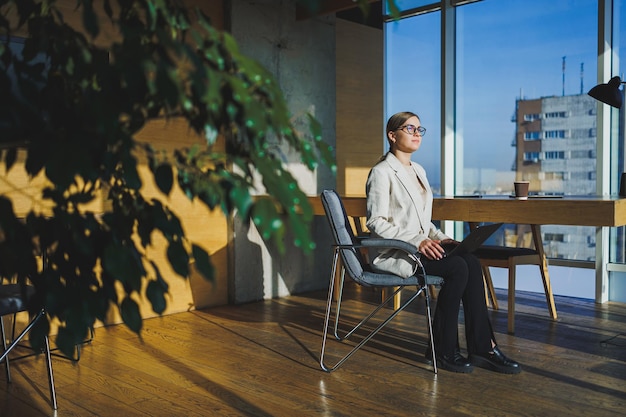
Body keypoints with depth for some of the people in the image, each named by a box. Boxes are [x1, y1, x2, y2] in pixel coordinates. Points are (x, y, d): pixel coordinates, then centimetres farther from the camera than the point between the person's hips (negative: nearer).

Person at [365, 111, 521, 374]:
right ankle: (442, 350, -13)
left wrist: (438, 237, 2)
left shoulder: (418, 171, 19)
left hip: (420, 246, 7)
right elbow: (376, 222, -14)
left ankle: (482, 348, -16)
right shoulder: (381, 172, -6)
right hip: (392, 253, -7)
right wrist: (417, 241, -23)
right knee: (458, 268, -26)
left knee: (472, 263, -19)